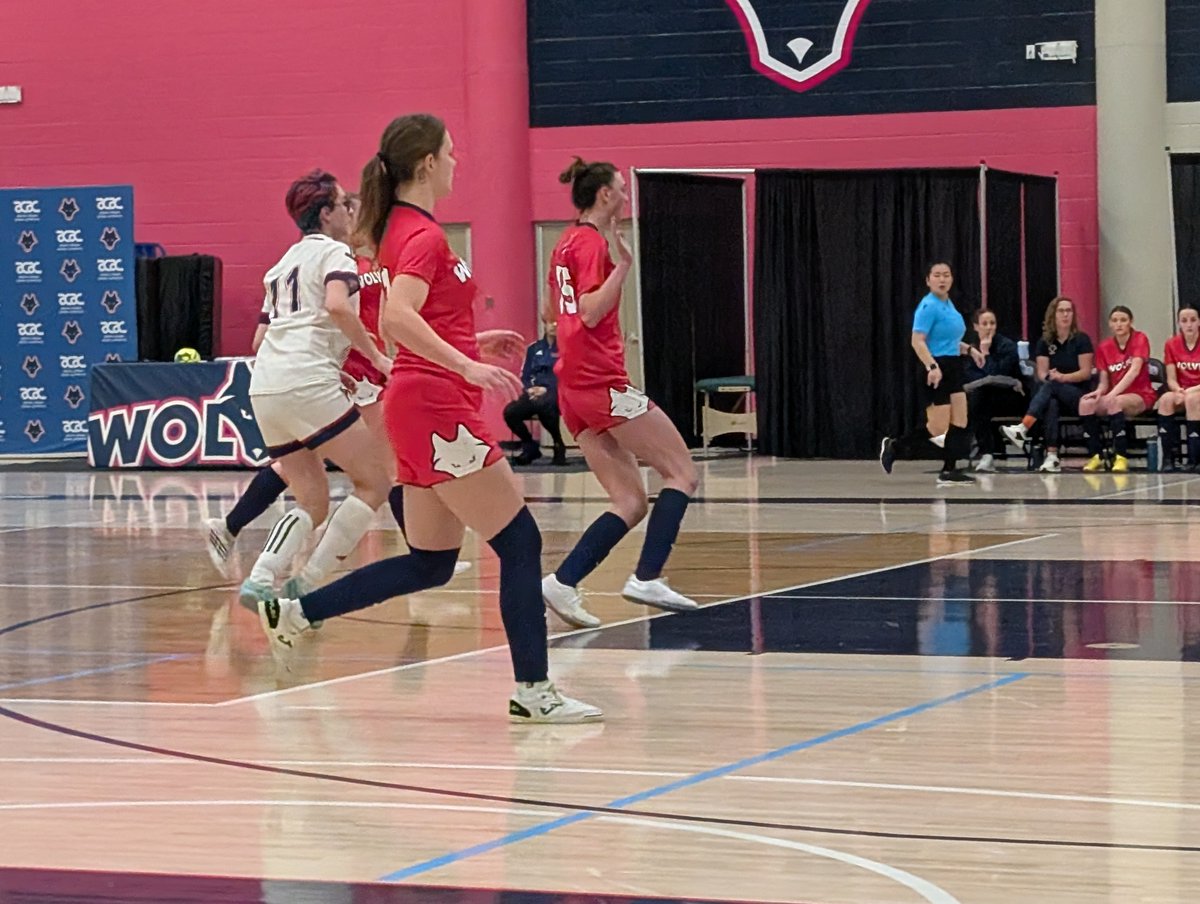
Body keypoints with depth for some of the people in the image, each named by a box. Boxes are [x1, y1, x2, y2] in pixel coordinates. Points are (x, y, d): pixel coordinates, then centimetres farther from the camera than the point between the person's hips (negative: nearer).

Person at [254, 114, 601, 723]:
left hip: (420, 407, 10)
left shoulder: (404, 228, 16)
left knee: (430, 563, 14)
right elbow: (398, 318, -29)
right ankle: (533, 691, -3)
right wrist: (469, 367, -33)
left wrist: (473, 342, 28)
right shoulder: (423, 234, -13)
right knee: (519, 542, -5)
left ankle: (294, 614, 16)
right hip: (436, 406, -10)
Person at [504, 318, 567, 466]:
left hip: (556, 393, -5)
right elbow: (524, 376, 18)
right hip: (534, 393, 5)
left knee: (543, 405, -41)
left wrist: (546, 389, -16)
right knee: (510, 411, -25)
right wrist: (529, 388, -4)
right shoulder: (534, 349, 20)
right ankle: (530, 447, 2)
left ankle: (559, 446, -16)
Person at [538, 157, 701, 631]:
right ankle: (647, 578, -13)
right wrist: (622, 264, -23)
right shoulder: (591, 242, -10)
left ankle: (563, 582, -8)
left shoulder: (568, 242, 17)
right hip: (602, 381, -9)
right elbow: (591, 312, -19)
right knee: (682, 473, -3)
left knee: (631, 502, 5)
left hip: (575, 387, 9)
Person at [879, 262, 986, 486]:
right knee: (938, 428, -8)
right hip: (936, 371, -9)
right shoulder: (928, 306, -13)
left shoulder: (948, 304, 14)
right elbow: (917, 341, -21)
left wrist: (969, 350, 18)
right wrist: (932, 366, -31)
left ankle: (949, 471, 6)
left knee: (959, 423, 2)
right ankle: (893, 446, 9)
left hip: (953, 368, 9)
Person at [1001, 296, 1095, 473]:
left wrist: (1063, 377, -21)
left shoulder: (1081, 339, 1)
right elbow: (1041, 373, 3)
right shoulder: (1044, 342, 10)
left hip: (1079, 395, -2)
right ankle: (1052, 456, -50)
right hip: (1055, 393, 2)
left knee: (1051, 386, -35)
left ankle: (1023, 429, -53)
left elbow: (1086, 372, -5)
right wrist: (1048, 376, -22)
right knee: (1051, 404, -38)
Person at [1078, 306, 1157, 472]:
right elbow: (1104, 383, 5)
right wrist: (1099, 391, -20)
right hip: (1113, 396, 5)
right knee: (1086, 403, -24)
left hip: (1141, 397, -5)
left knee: (1115, 402, -37)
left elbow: (1134, 370, -21)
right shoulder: (1104, 347, 5)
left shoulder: (1140, 339, -7)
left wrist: (1114, 393, -32)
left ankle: (1121, 457, -34)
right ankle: (1096, 456, -19)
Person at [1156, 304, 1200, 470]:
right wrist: (1178, 390, -21)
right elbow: (1171, 379, 1)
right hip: (1182, 393, 3)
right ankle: (1168, 457, -30)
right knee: (1165, 399, -30)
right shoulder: (1172, 344, 3)